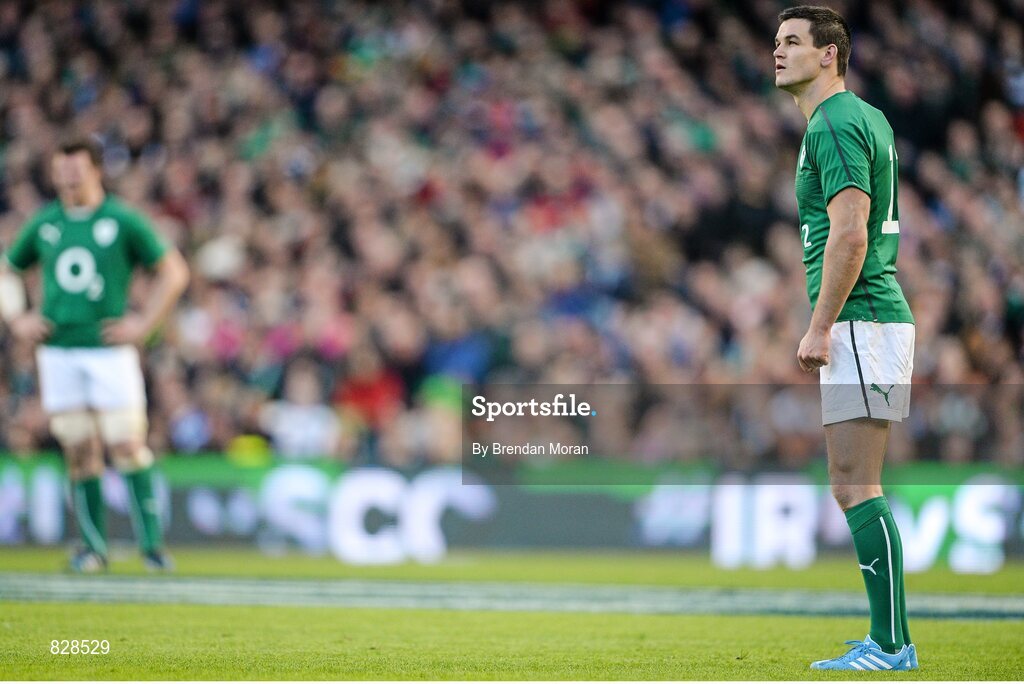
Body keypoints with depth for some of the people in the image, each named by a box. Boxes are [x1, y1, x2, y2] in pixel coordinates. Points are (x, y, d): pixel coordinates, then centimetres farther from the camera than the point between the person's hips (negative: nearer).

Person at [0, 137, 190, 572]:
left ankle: (151, 541, -3)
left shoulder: (124, 221, 0)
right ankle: (93, 545, 10)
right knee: (79, 451, 3)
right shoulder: (43, 224, 10)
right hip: (57, 352, 3)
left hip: (109, 350, -3)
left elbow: (174, 271, 4)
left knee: (127, 446, -8)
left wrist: (145, 323, -3)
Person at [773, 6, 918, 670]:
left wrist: (820, 327, -18)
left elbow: (849, 234, -21)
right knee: (856, 486, 11)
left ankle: (892, 647, -12)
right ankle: (890, 639, 13)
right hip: (874, 316, 10)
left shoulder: (834, 125, -12)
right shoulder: (867, 117, 19)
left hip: (860, 322, -10)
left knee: (855, 485, -11)